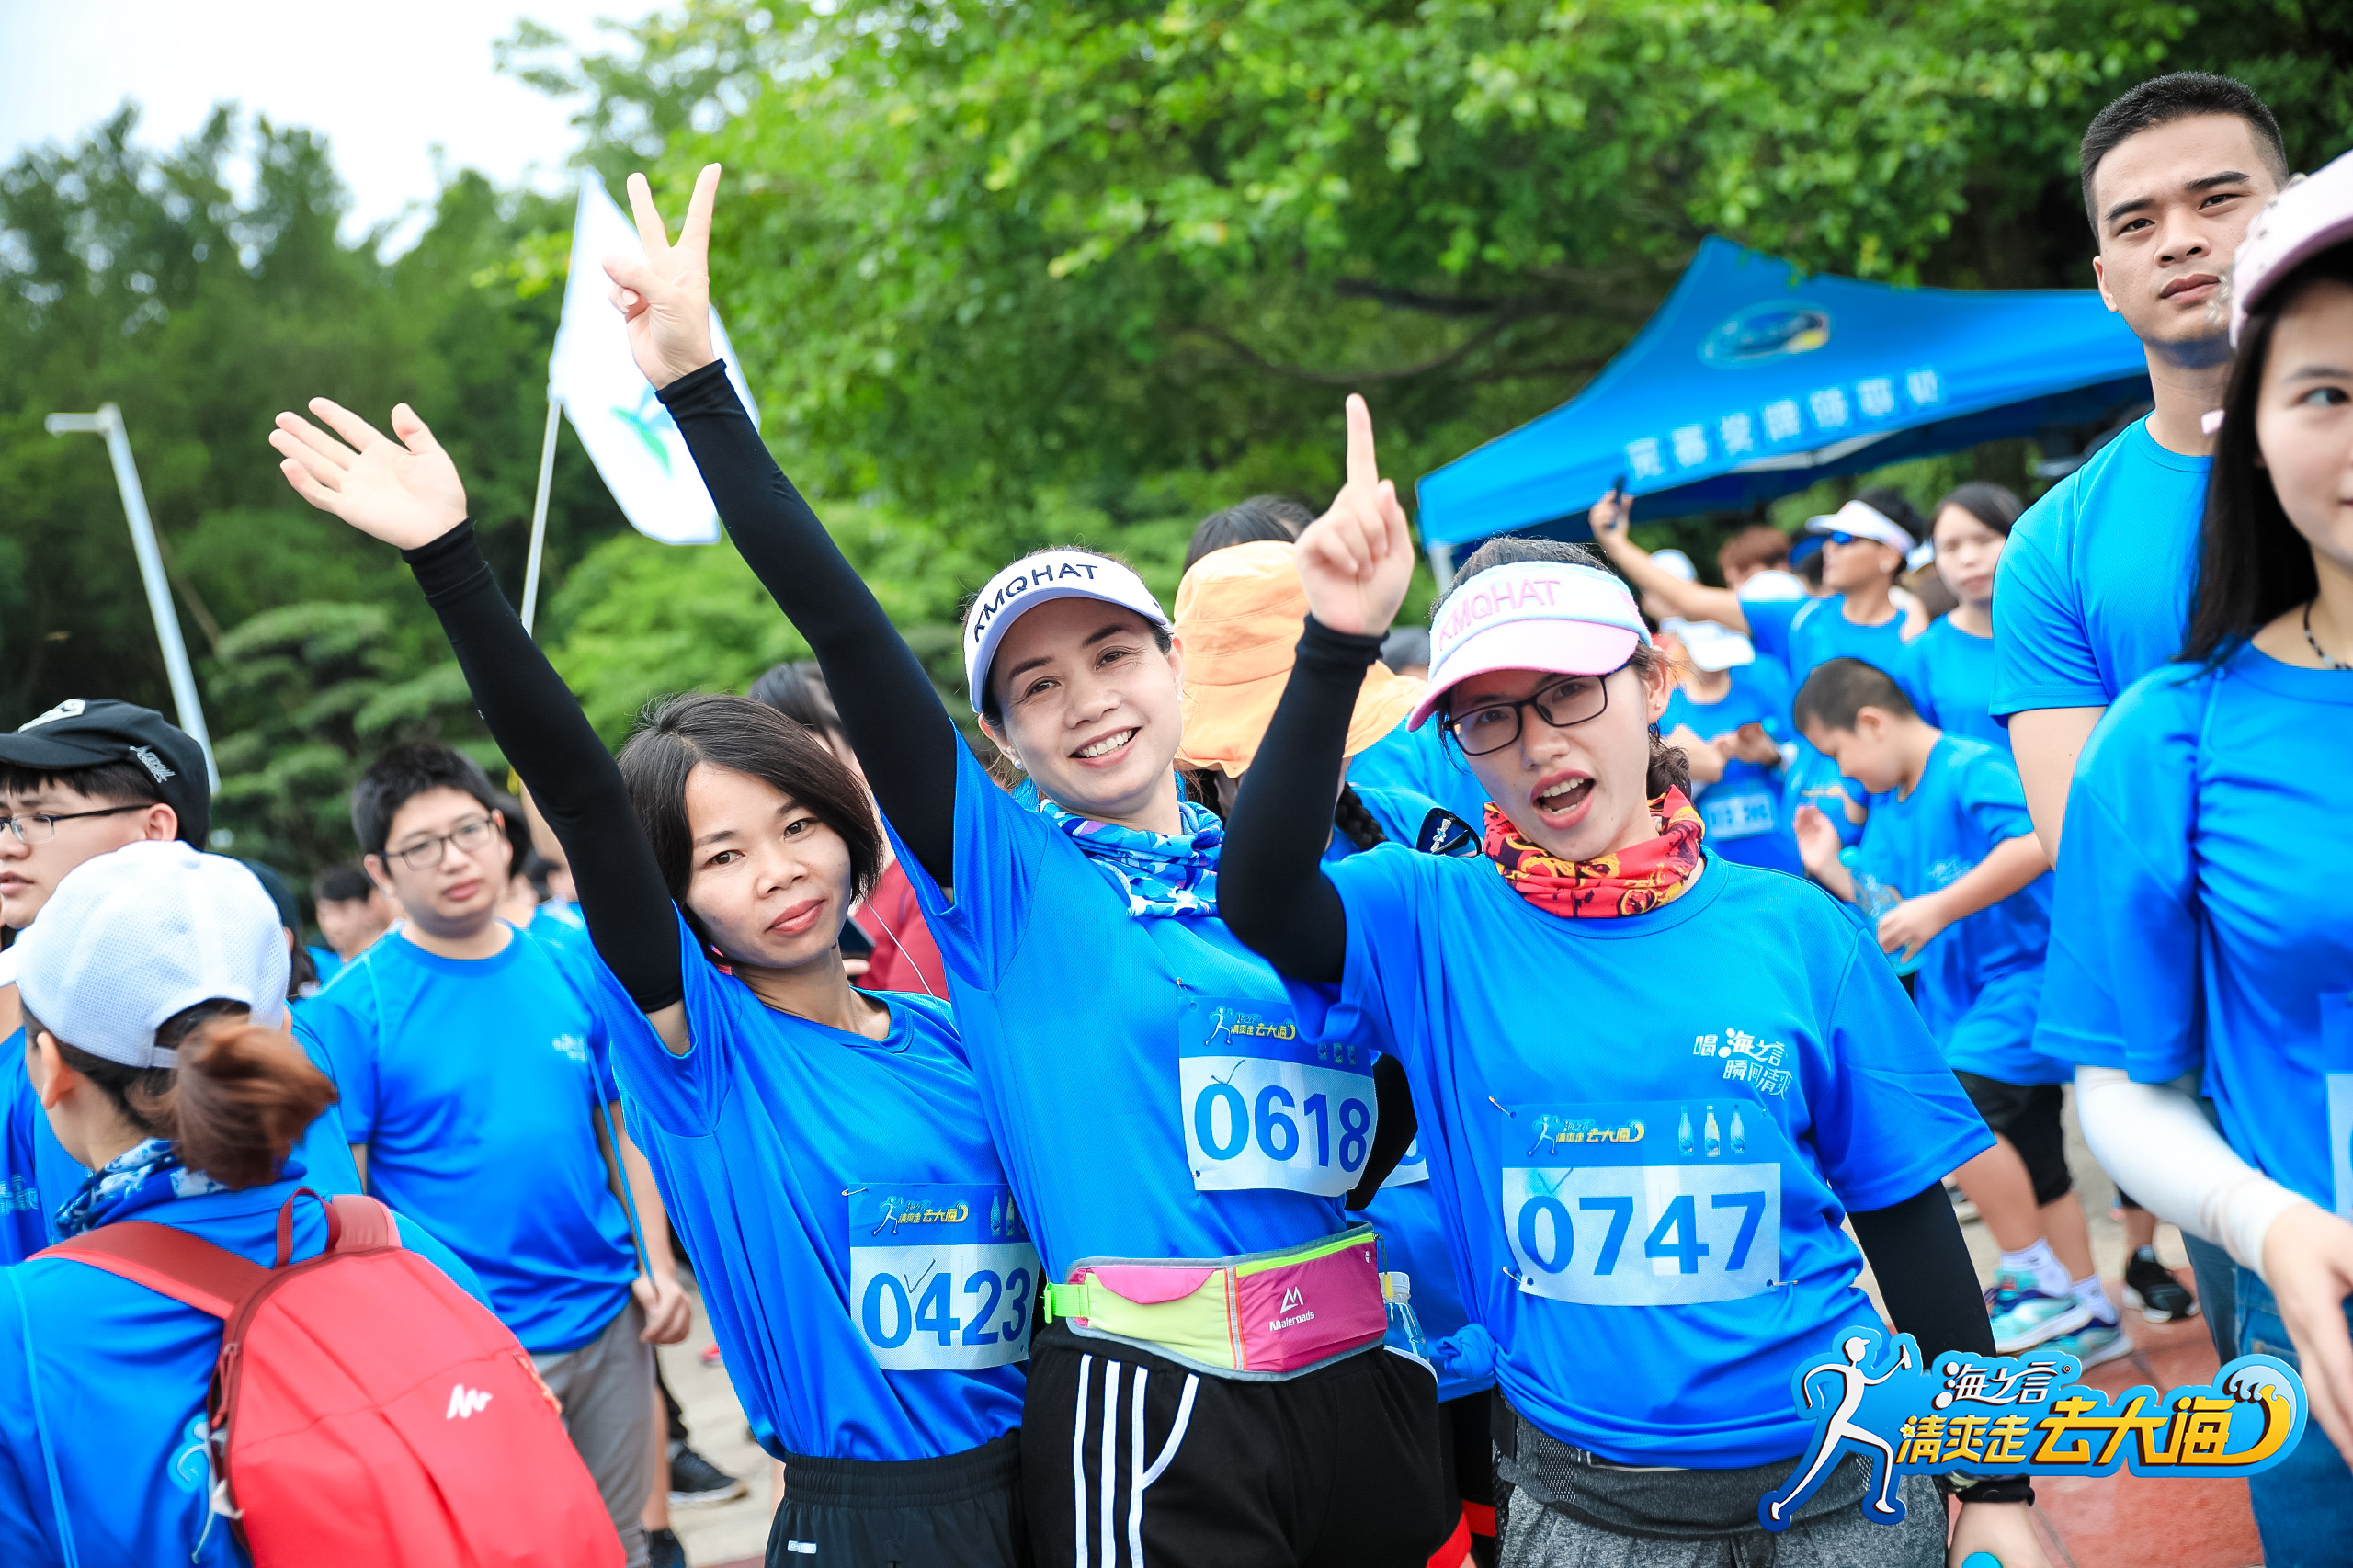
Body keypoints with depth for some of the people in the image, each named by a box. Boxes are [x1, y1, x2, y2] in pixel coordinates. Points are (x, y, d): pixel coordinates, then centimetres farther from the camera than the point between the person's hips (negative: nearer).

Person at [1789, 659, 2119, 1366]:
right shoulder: (1889, 811, 12)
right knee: (2033, 1165, 14)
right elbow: (1887, 909, 17)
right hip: (1964, 992, 10)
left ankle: (2037, 1280, -11)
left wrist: (1938, 908, -31)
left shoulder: (1972, 770, -16)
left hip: (2024, 970, -10)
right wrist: (1830, 870, 2)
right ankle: (2091, 1316, 25)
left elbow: (2035, 846, -30)